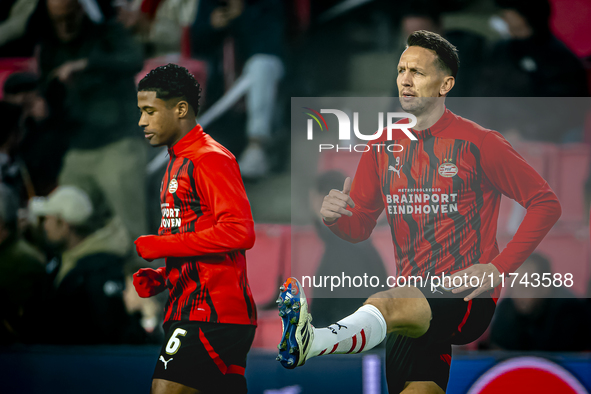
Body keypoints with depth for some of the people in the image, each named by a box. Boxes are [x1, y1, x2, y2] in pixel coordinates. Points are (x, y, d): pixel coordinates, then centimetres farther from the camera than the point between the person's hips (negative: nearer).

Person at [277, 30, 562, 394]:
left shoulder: (478, 143, -4)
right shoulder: (384, 146, 11)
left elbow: (546, 203, -4)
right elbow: (360, 228, 15)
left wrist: (498, 269, -12)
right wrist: (335, 217, -11)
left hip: (469, 299, -6)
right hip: (414, 300, 6)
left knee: (385, 306, -35)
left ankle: (311, 342, -63)